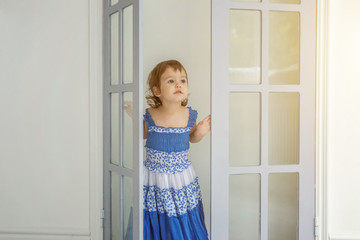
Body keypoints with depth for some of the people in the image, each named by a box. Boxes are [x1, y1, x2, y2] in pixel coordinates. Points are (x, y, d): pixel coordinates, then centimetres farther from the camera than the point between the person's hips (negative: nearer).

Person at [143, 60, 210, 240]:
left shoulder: (189, 115, -7)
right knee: (153, 225, 7)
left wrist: (200, 132, -8)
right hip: (153, 180, -1)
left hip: (182, 180, 1)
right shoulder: (149, 116, -11)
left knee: (183, 226, 8)